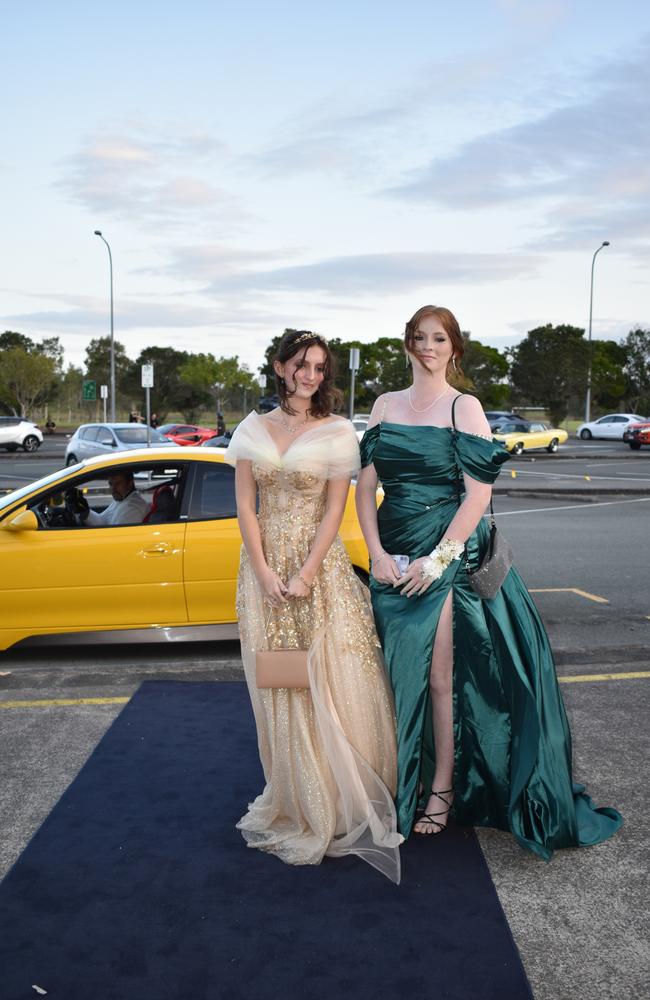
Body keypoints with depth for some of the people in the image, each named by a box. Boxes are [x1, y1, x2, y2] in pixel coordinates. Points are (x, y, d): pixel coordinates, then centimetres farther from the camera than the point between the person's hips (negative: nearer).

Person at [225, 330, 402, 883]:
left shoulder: (337, 432, -1)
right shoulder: (254, 428, 7)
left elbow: (335, 509, -6)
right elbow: (244, 504, 2)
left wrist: (305, 575, -14)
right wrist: (264, 571, -8)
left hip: (319, 563, -3)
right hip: (264, 563, 3)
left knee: (330, 682, -2)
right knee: (277, 688, 9)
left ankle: (343, 804, 13)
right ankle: (295, 802, 24)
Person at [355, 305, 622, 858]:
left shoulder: (464, 407, -3)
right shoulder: (386, 405, 11)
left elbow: (479, 493, -10)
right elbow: (366, 484, 7)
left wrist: (438, 559, -14)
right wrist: (377, 553, -4)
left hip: (445, 557, -4)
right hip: (392, 558, 4)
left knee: (439, 676, -2)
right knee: (398, 671, 10)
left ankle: (443, 788, 12)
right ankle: (403, 780, 25)